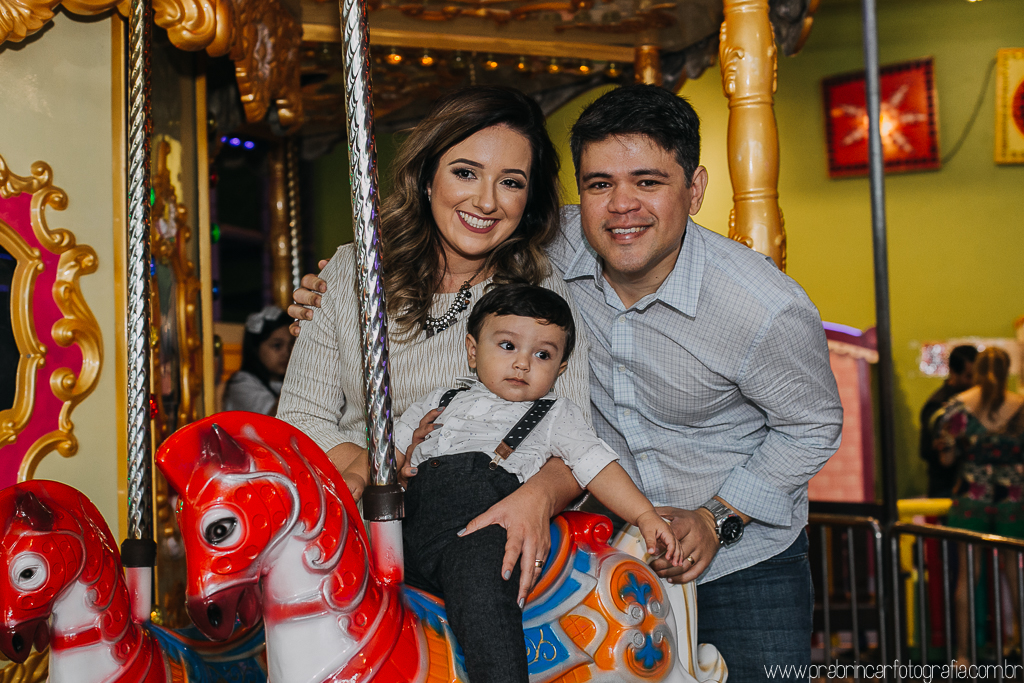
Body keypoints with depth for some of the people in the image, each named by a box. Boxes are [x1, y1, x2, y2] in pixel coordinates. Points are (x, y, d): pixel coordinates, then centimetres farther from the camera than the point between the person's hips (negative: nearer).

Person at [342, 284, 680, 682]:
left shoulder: (556, 416, 22)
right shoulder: (441, 402, 31)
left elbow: (597, 466, 13)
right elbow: (394, 446, 32)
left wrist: (645, 516, 1)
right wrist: (356, 476, 13)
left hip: (475, 531, -4)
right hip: (410, 519, 4)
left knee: (480, 588, -34)